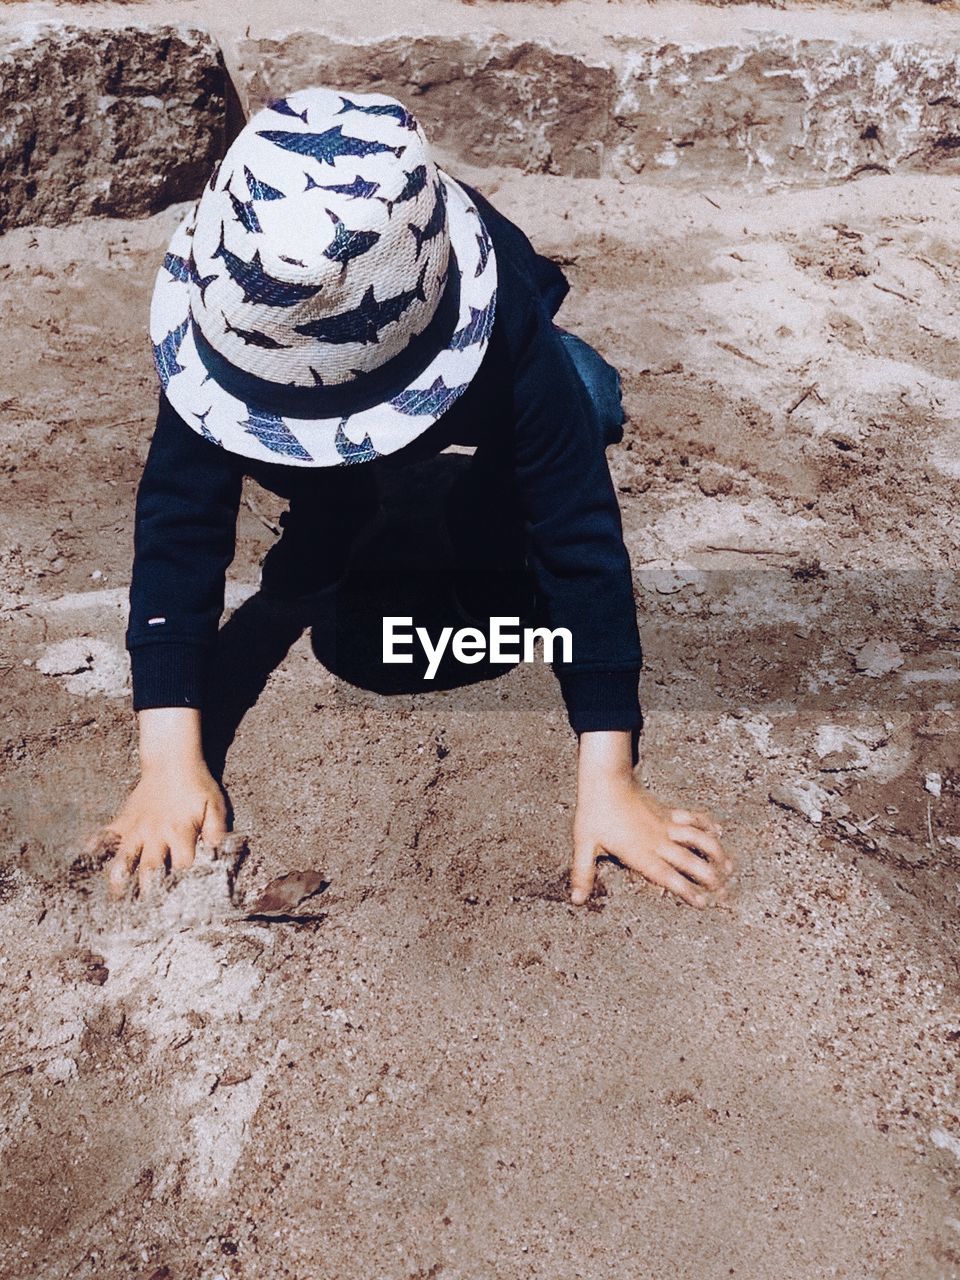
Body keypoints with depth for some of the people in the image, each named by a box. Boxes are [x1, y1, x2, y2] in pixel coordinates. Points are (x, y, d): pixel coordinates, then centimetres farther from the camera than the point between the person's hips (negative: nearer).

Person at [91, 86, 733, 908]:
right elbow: (179, 524, -39)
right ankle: (330, 520, 7)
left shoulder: (508, 326, -45)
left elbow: (583, 538, -44)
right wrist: (171, 765, -46)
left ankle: (491, 547, 0)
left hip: (471, 384, -2)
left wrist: (607, 783, -48)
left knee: (587, 397, -30)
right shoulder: (225, 314, -40)